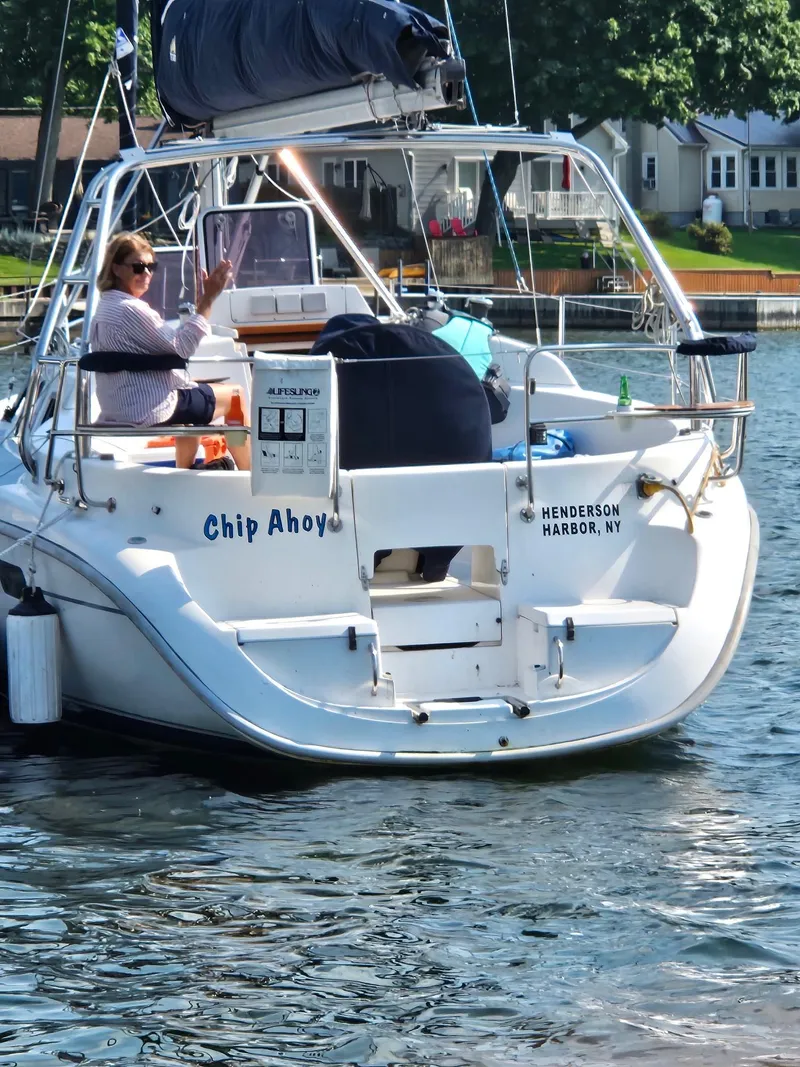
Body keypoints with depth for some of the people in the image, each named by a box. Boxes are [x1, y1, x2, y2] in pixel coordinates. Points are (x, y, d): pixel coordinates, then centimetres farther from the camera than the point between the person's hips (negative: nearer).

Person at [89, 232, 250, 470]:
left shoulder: (105, 307, 10)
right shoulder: (130, 310, -24)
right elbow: (182, 346, -23)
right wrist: (208, 299, -23)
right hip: (147, 411, -10)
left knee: (192, 390, 38)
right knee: (234, 395, 7)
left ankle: (185, 470, 45)